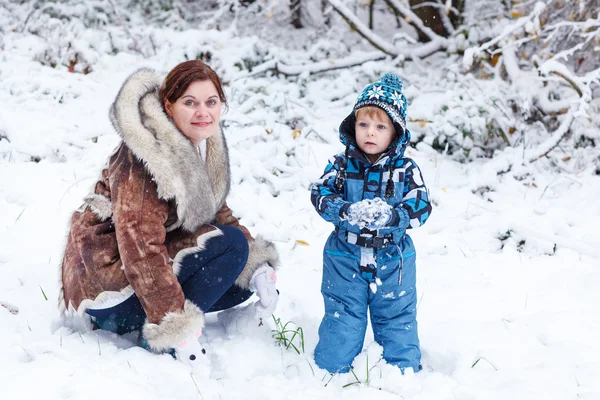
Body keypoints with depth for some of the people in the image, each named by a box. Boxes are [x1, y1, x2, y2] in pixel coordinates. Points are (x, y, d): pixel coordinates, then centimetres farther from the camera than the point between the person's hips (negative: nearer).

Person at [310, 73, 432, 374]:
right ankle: (332, 368, 28)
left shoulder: (406, 169, -7)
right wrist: (345, 212, -33)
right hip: (345, 257, 0)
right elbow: (319, 194, -13)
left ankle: (405, 370, 33)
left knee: (397, 318, 14)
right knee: (341, 317, 10)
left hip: (392, 260, 0)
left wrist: (390, 217, -33)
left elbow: (421, 208, -14)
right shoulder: (342, 165, -5)